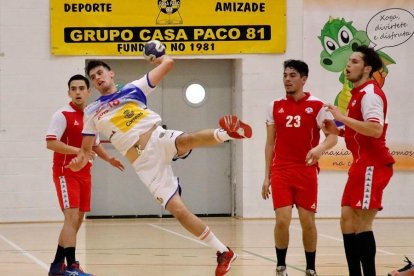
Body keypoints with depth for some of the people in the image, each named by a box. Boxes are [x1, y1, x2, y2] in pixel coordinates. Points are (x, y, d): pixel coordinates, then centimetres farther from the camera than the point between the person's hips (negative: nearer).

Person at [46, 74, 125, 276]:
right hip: (66, 172, -8)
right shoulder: (62, 115, -10)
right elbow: (50, 143, -19)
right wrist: (77, 151, -27)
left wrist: (108, 159, 8)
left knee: (76, 221, 10)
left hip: (84, 174, 8)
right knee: (72, 217, -17)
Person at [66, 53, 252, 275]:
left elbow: (168, 63, 11)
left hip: (159, 140, -1)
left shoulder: (133, 88, 14)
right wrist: (79, 161, -2)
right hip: (144, 163, 1)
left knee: (186, 140, -39)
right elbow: (85, 150, 20)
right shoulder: (92, 112, 18)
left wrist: (158, 57, 32)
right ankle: (223, 253, -6)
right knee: (177, 210, -11)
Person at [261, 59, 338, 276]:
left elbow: (332, 136, -9)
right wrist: (267, 176, 8)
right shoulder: (275, 107, 7)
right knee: (282, 220, -9)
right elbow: (270, 143, 12)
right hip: (281, 171, 1)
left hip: (307, 171, -1)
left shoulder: (317, 106, -2)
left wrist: (320, 148, -32)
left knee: (307, 221, 2)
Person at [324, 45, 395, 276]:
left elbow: (376, 129, -27)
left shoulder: (370, 93, -12)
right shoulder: (359, 93, 19)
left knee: (361, 223, -11)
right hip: (363, 164, 11)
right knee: (348, 219, 9)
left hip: (372, 165, -11)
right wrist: (338, 131, 13)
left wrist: (342, 117, -23)